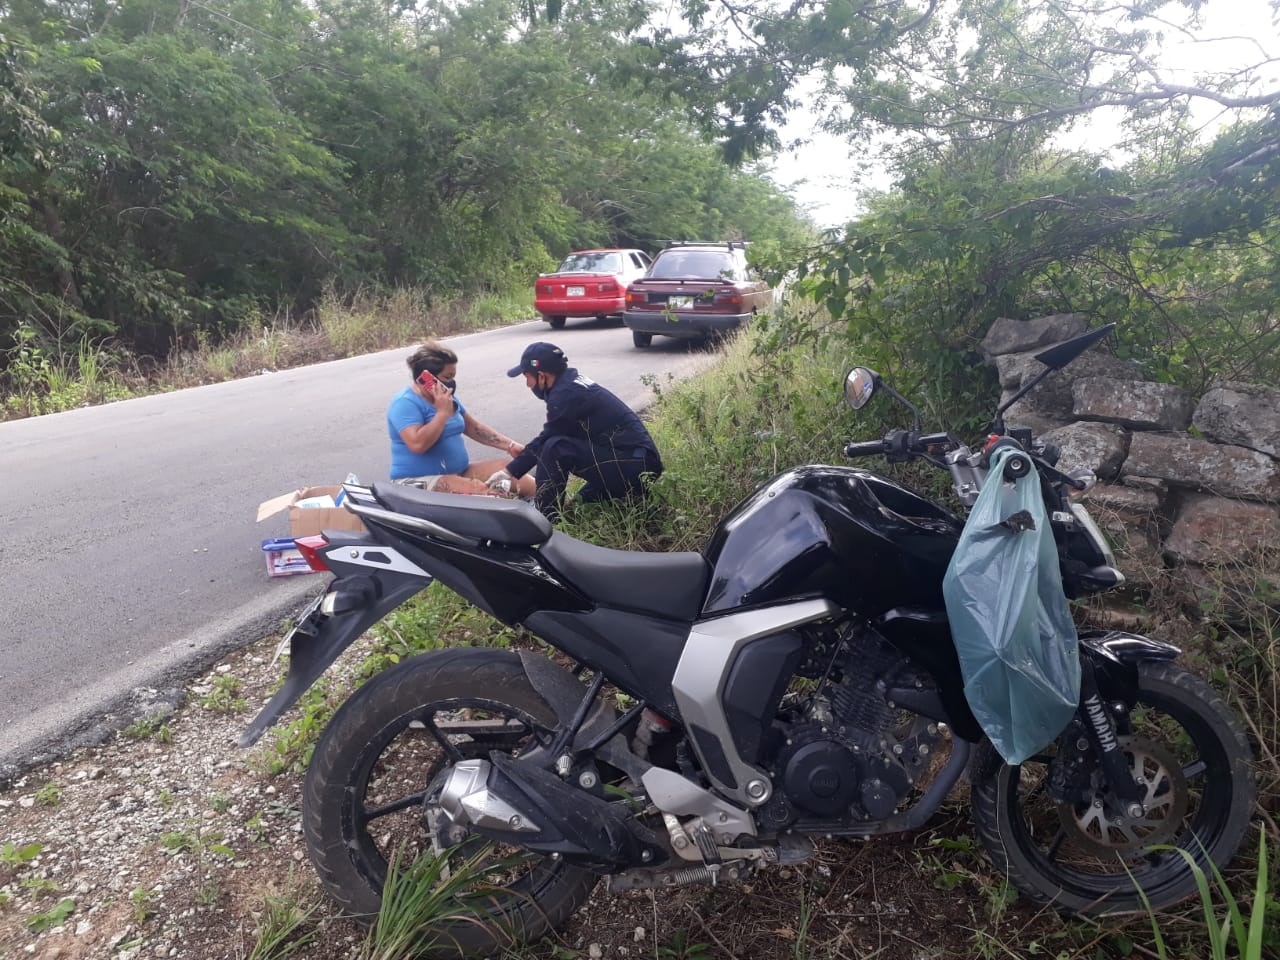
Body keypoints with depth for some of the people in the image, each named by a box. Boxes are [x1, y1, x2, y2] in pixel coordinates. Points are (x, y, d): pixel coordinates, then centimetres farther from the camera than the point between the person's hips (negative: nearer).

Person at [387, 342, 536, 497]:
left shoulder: (447, 397, 12)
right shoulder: (405, 403, -15)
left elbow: (474, 427, 20)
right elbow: (418, 444, -30)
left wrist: (510, 445, 12)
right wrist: (443, 412, -22)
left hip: (460, 472, 9)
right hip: (420, 482, -9)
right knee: (480, 492, -34)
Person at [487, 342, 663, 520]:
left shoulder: (566, 395, -16)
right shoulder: (573, 383, 14)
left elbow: (544, 442, -8)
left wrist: (510, 472, 4)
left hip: (632, 467, -10)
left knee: (555, 448, -20)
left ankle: (545, 516, -7)